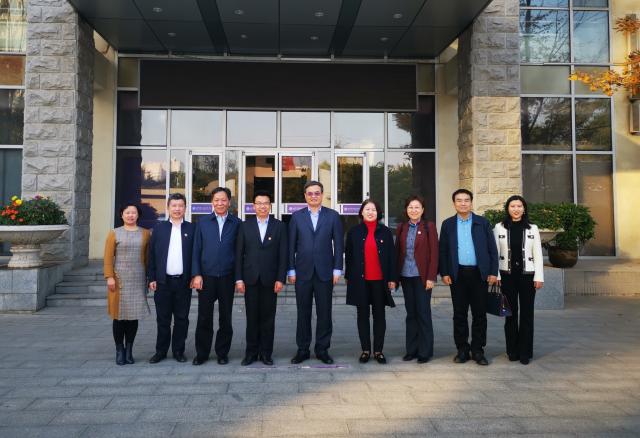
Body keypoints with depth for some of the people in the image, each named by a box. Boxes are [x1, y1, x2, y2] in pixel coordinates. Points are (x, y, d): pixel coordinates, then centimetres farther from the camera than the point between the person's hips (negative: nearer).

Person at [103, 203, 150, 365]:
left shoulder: (145, 233, 7)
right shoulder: (114, 233, 2)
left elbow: (148, 256, 7)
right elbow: (108, 257, -1)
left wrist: (150, 276, 3)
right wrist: (109, 277, -9)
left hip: (138, 280, 1)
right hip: (119, 280, -1)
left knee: (133, 315, 6)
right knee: (119, 316, 3)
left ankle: (129, 350, 16)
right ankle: (119, 350, 14)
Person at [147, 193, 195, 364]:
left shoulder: (191, 228, 3)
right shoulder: (159, 228, 6)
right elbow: (151, 254, 5)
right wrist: (151, 278, 0)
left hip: (183, 282, 0)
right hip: (163, 281, 1)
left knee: (182, 318, 7)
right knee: (163, 319, 9)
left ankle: (178, 351, 19)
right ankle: (161, 351, 20)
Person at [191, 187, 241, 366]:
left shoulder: (237, 223, 3)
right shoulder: (203, 223, 7)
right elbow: (196, 250, 5)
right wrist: (196, 274, -3)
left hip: (227, 277, 0)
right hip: (206, 277, 1)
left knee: (225, 318, 8)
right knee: (204, 318, 6)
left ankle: (222, 353, 22)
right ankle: (201, 353, 19)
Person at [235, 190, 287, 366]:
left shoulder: (279, 226, 5)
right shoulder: (245, 226, 7)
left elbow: (283, 255, 1)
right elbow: (239, 254, 4)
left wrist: (281, 279, -6)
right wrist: (239, 278, -2)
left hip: (270, 279, 0)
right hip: (250, 279, 1)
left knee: (268, 317, 5)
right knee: (252, 317, 5)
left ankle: (266, 353, 15)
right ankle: (251, 352, 16)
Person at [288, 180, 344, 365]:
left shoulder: (332, 216, 5)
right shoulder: (296, 216, 6)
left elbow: (338, 244, 3)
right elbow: (291, 245, 5)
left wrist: (337, 269, -3)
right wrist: (291, 270, 0)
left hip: (325, 272, 0)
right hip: (303, 272, 1)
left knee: (324, 313, 6)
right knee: (303, 313, 7)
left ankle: (322, 349, 18)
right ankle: (302, 350, 18)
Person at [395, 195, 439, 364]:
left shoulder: (429, 227, -2)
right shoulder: (401, 228, 9)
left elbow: (434, 253, -5)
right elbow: (397, 252, 9)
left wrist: (431, 277, -11)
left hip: (422, 276, -4)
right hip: (405, 276, 4)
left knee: (423, 313, 1)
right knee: (410, 313, 9)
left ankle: (425, 351, 11)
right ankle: (411, 349, 18)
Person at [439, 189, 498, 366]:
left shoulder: (483, 223, 6)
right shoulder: (448, 224, 7)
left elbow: (492, 249, 4)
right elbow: (443, 250, 5)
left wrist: (493, 272, -3)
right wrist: (444, 273, -3)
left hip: (479, 274, 0)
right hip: (457, 275, 0)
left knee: (479, 313, 4)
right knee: (459, 314, 6)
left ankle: (477, 350, 15)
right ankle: (462, 349, 15)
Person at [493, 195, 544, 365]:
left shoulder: (532, 228, 4)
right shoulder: (499, 228, 2)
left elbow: (538, 254, 3)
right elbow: (495, 253, 1)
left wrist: (539, 277, -3)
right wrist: (495, 275, -5)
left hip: (527, 275, 0)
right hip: (507, 275, 0)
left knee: (527, 313, 3)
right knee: (510, 313, 5)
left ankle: (525, 352, 12)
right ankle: (512, 351, 16)